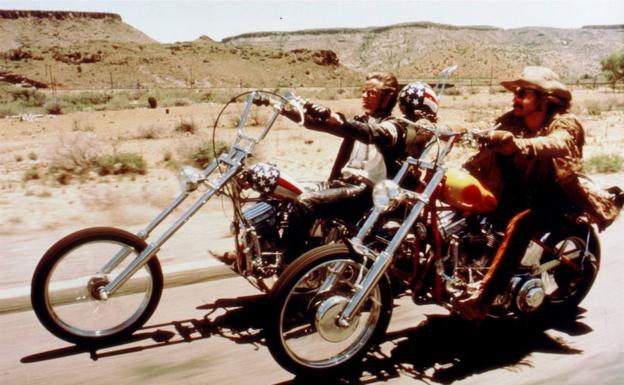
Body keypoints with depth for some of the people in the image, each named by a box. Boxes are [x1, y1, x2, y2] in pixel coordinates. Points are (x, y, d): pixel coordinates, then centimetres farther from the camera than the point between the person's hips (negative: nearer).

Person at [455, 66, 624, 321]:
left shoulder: (565, 124, -11)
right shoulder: (510, 122, 5)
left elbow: (557, 144, -36)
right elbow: (484, 155, -7)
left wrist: (518, 145, -56)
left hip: (554, 196, -6)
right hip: (516, 192, 7)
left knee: (520, 223, -36)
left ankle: (481, 302, -43)